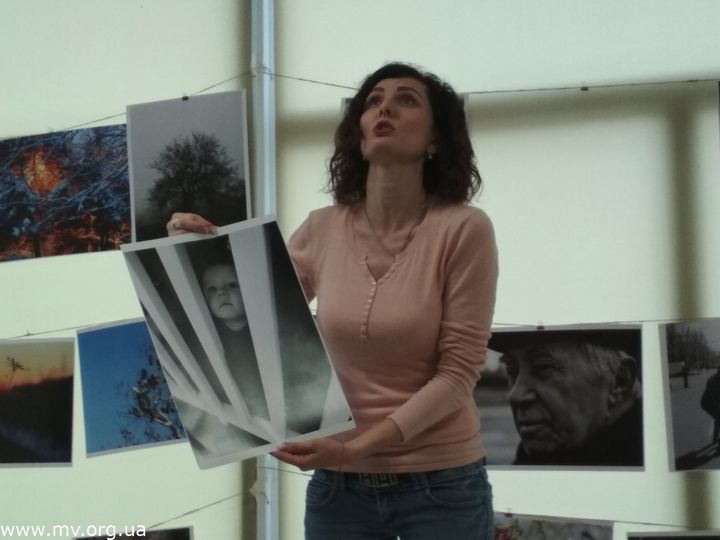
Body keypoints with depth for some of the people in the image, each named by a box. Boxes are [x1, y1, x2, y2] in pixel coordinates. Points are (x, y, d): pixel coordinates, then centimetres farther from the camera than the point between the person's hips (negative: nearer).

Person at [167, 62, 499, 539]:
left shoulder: (464, 229, -11)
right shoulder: (322, 230, 0)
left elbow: (458, 372, -12)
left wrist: (357, 446, -20)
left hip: (441, 484, -3)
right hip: (338, 484, 3)